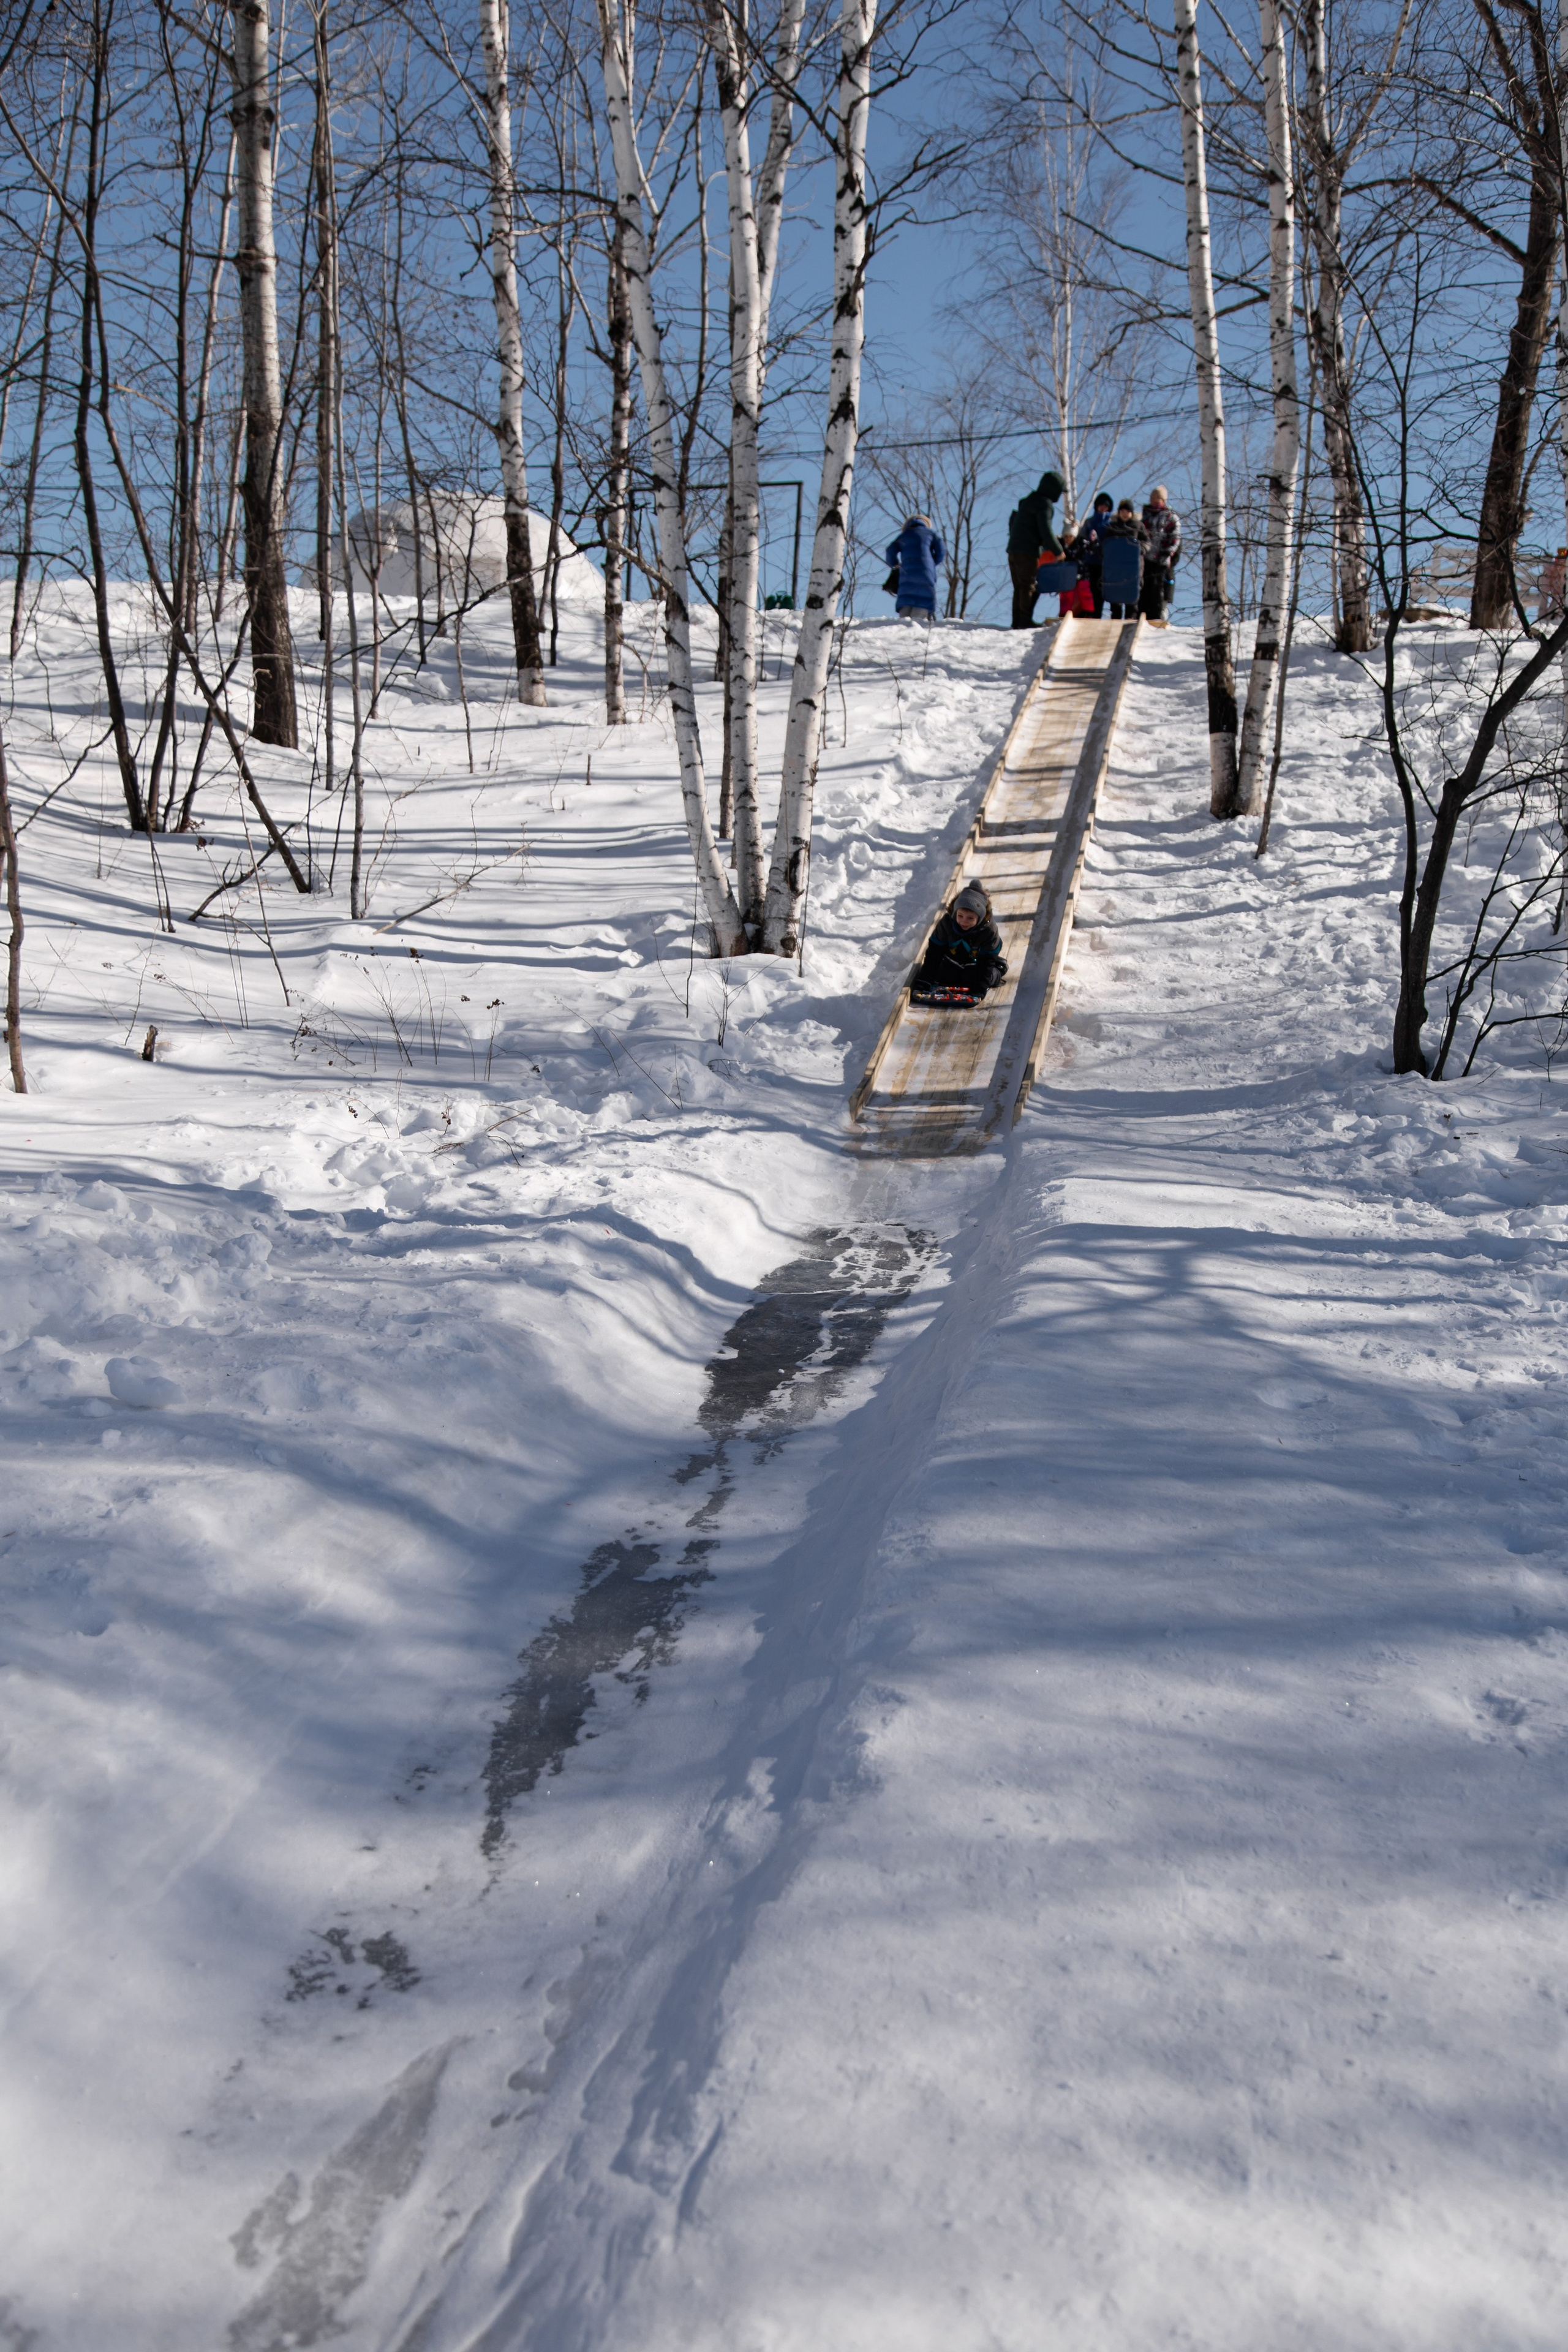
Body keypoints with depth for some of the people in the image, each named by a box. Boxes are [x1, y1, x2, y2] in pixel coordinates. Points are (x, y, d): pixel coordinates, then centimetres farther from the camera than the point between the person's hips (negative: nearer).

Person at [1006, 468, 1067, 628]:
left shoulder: (1028, 500, 19)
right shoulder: (1044, 504, -9)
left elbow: (1012, 522, 22)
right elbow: (1046, 531, -15)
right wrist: (1058, 551, -7)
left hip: (1013, 549, 9)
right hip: (1028, 551, -9)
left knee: (1019, 587, 10)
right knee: (1029, 586, -5)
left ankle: (1017, 621, 9)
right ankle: (1026, 620, -7)